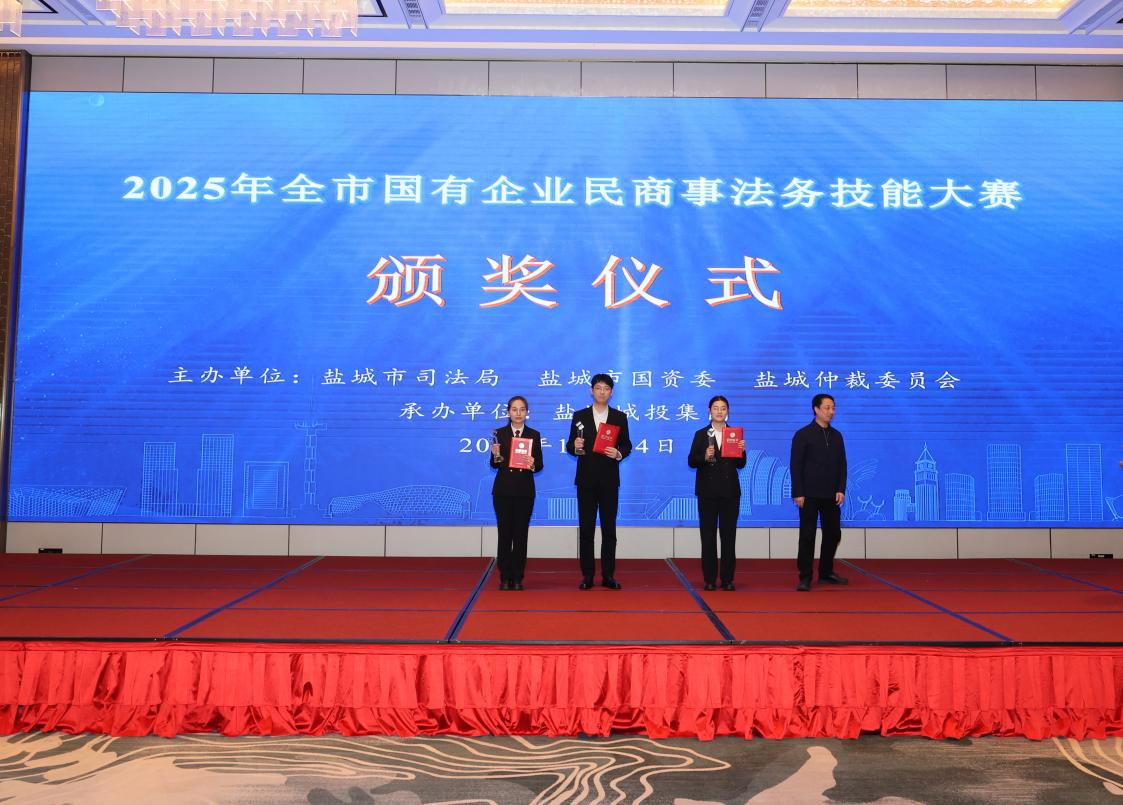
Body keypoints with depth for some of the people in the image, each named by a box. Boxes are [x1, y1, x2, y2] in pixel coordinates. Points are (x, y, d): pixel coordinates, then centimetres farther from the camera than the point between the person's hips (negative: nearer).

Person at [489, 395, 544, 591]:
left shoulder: (534, 435, 5)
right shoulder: (500, 434, 3)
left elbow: (539, 465, 4)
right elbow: (494, 465, 2)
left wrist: (533, 464, -17)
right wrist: (495, 455, -18)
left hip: (525, 490, 1)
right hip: (503, 490, 0)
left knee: (521, 534, 3)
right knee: (504, 533, 2)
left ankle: (518, 578, 10)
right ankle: (505, 578, 9)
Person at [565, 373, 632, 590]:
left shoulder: (620, 417, 6)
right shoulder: (580, 416, 5)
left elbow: (626, 445, 5)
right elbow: (570, 446, 4)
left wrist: (618, 454, -15)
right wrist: (575, 446, -18)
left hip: (609, 479, 0)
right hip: (586, 479, 0)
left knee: (609, 528, 4)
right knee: (586, 528, 3)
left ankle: (608, 575, 10)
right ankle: (587, 576, 9)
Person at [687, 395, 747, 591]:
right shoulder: (701, 434, 5)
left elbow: (741, 465, 3)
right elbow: (691, 461, -3)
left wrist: (742, 451, -14)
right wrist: (705, 456, -21)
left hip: (730, 491, 1)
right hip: (707, 491, -1)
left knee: (729, 536, 4)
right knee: (708, 536, 3)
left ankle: (727, 579, 10)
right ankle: (709, 579, 9)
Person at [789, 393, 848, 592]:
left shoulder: (837, 435, 11)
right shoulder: (803, 434, -4)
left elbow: (842, 464, 10)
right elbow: (796, 465, -7)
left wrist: (841, 489, -1)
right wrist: (798, 493, -12)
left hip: (831, 495, 5)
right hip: (809, 495, -5)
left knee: (833, 534, 10)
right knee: (807, 536, -1)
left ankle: (826, 572, 24)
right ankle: (805, 577, 4)